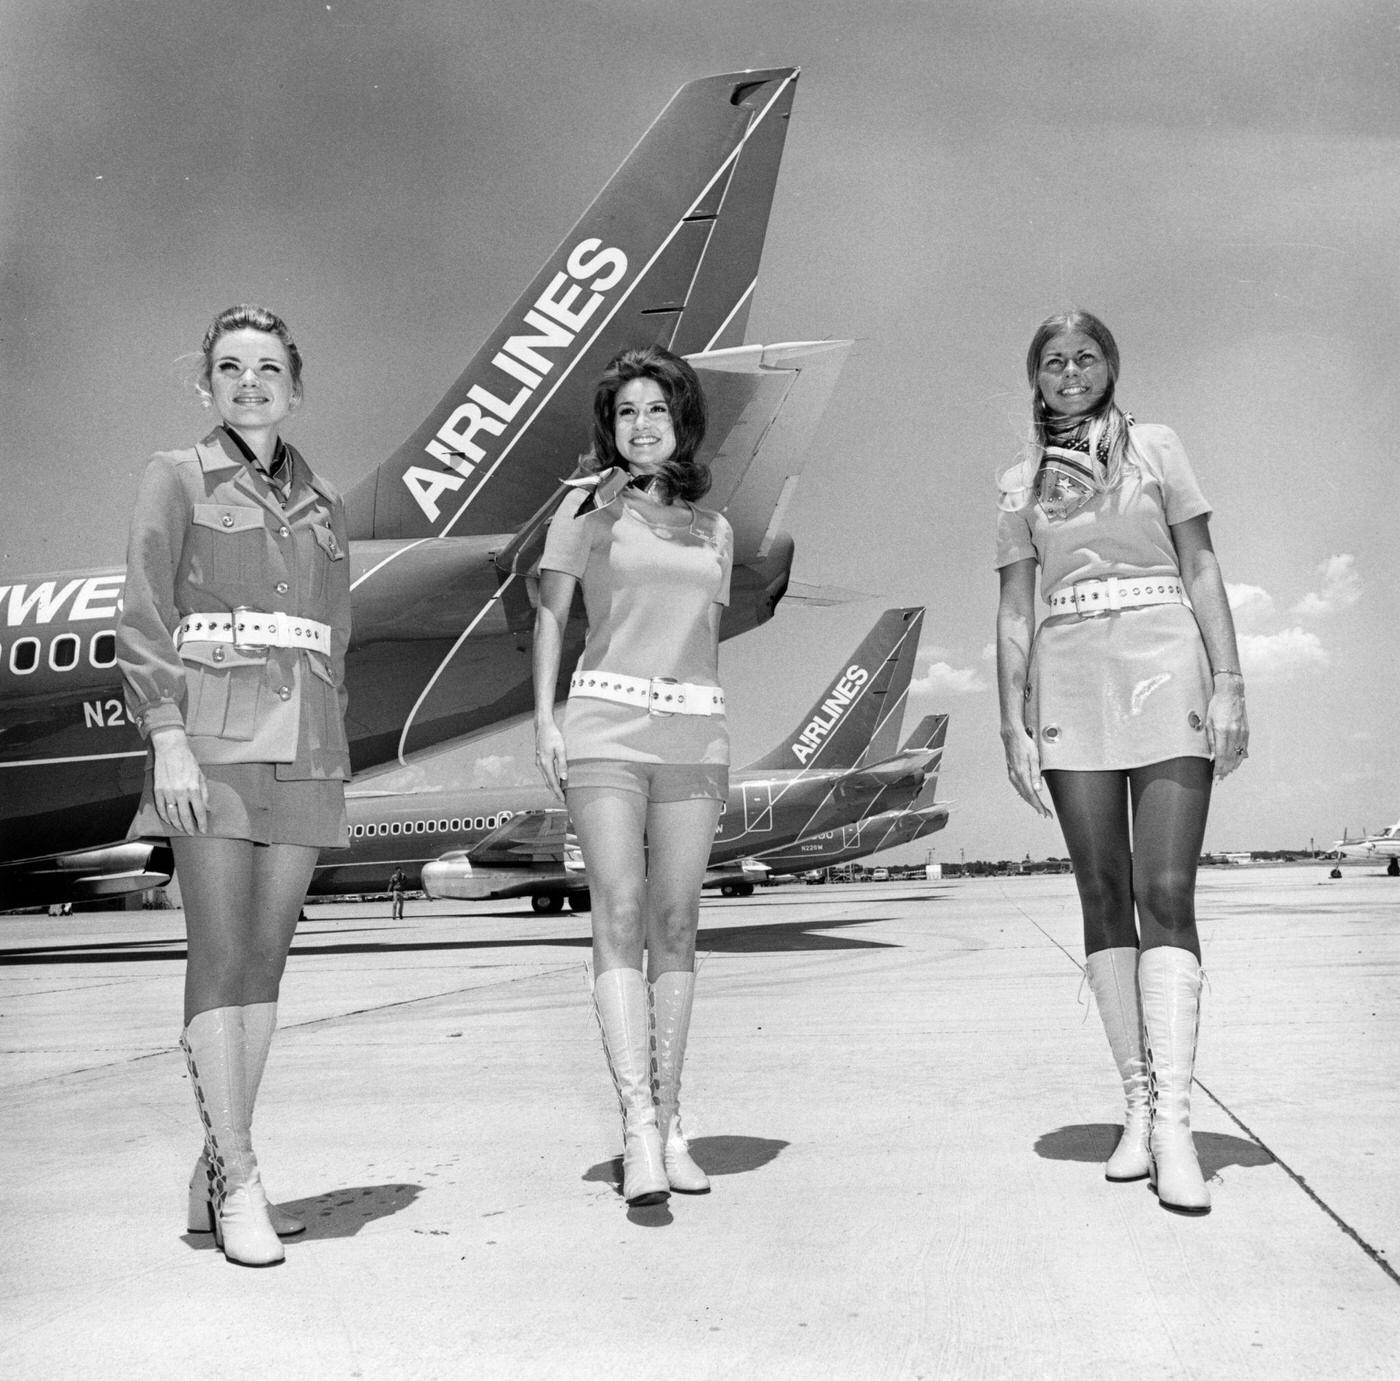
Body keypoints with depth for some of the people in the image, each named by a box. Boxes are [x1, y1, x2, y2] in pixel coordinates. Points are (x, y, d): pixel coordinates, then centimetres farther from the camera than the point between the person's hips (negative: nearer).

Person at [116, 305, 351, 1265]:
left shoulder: (322, 505, 17)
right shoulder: (178, 479, 5)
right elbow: (141, 624, -2)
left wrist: (333, 756, 13)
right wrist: (168, 739, -13)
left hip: (305, 744, 4)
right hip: (211, 733, -4)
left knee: (265, 960, 5)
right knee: (220, 956, -8)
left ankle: (218, 1173, 14)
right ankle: (239, 1179, -5)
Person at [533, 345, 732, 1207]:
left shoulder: (713, 532, 17)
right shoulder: (588, 508, 8)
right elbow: (551, 616, 9)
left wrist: (722, 751, 17)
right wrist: (545, 719, -1)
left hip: (694, 734, 3)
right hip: (605, 724, -3)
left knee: (676, 927, 2)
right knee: (620, 918, -12)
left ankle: (669, 1125, 8)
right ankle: (638, 1125, -15)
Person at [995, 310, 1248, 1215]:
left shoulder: (1155, 448, 9)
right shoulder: (1021, 484, 14)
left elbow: (1202, 570, 4)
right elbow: (1015, 611, 11)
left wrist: (1229, 683, -6)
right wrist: (1014, 724, 3)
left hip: (1162, 669, -2)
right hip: (1068, 681, 3)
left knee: (1167, 893, -11)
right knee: (1105, 896, 2)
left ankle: (1174, 1120, -13)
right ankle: (1139, 1103, 9)